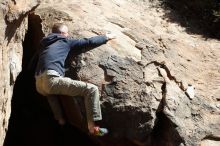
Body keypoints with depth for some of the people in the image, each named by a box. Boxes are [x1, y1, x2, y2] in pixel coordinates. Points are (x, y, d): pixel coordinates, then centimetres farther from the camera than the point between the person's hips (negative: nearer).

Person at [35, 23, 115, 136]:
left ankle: (59, 119, 39)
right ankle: (92, 127, -9)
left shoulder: (45, 44, 29)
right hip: (52, 80, -7)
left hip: (39, 86, 8)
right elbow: (88, 42, 15)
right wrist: (106, 37, 29)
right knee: (91, 89, -6)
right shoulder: (65, 41, 13)